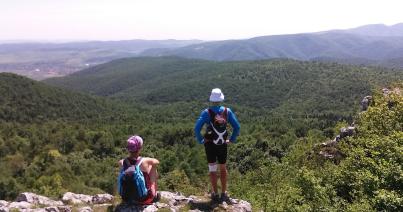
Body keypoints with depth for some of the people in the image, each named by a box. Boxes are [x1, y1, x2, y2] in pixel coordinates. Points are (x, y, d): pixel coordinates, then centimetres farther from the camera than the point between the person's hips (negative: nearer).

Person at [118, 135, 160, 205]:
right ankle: (154, 194, 31)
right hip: (144, 199, -3)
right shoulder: (145, 161, -24)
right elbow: (157, 162, -1)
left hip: (127, 198, 3)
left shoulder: (121, 163, -15)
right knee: (152, 166, 14)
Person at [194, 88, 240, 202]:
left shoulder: (206, 112, -13)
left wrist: (200, 140, -5)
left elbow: (197, 128, -19)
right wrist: (232, 139, 5)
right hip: (223, 145, 2)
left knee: (212, 169, 10)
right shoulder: (227, 111, -6)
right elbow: (237, 127, -5)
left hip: (210, 144, -2)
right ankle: (224, 193, 20)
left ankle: (215, 194, 14)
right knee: (223, 168, 17)